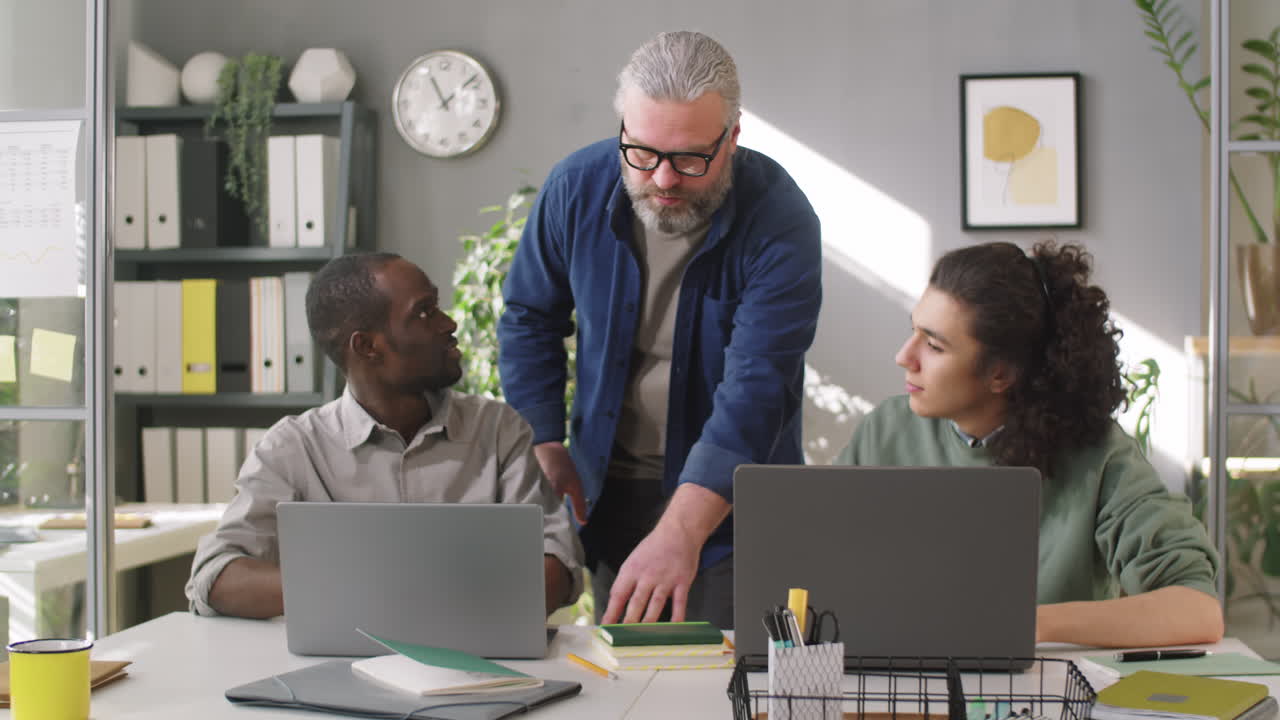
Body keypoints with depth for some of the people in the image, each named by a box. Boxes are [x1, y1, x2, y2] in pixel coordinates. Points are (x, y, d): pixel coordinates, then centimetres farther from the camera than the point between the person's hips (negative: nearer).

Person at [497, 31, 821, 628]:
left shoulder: (779, 221, -23)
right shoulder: (577, 187, -11)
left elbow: (756, 389, -31)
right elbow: (529, 320, 5)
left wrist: (680, 532, -41)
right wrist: (545, 448, -2)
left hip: (727, 496, -3)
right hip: (608, 487, 3)